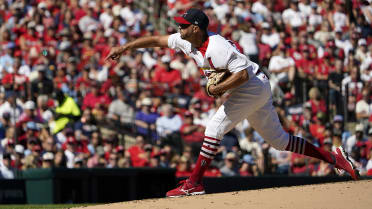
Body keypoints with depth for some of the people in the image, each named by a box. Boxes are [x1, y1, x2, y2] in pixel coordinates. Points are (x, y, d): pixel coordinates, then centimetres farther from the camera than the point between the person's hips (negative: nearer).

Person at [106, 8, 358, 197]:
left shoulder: (217, 47, -26)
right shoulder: (187, 41, 0)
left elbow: (243, 74, -30)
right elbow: (157, 40, 9)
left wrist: (217, 89, -26)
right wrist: (125, 47, 5)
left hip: (254, 86, -10)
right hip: (256, 90, 10)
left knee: (215, 127, -14)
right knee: (278, 139, 13)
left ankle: (194, 183, -11)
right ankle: (333, 157, 17)